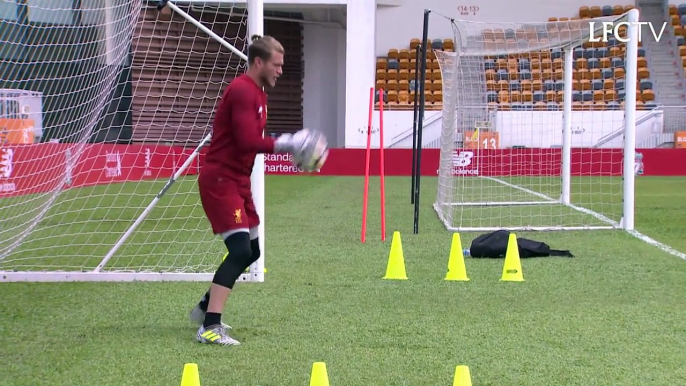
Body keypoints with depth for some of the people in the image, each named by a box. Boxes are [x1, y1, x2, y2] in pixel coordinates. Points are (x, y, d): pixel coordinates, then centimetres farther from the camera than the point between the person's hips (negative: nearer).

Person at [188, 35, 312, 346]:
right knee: (240, 251, -19)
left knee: (251, 251, 15)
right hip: (220, 180, -10)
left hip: (237, 181, 10)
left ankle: (205, 308, 28)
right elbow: (248, 141, -25)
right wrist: (287, 144, -21)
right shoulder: (242, 91, -17)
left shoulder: (256, 92, 15)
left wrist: (287, 143, 3)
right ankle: (209, 327, -22)